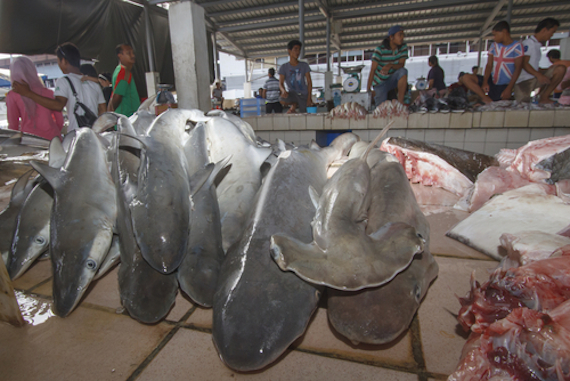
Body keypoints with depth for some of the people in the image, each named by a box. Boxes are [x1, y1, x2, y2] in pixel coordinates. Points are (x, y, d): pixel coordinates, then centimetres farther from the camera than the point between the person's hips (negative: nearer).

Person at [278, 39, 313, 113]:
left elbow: (309, 82, 2)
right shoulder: (284, 67, 4)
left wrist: (309, 98, -11)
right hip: (292, 93, -1)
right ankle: (294, 104, 0)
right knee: (282, 100, -33)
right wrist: (283, 91, -28)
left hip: (303, 95, 1)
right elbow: (281, 83, -3)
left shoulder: (304, 65, 7)